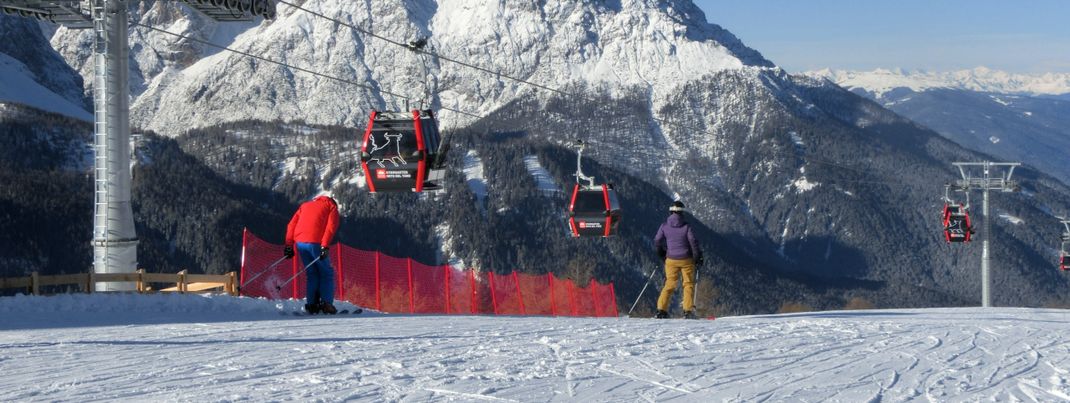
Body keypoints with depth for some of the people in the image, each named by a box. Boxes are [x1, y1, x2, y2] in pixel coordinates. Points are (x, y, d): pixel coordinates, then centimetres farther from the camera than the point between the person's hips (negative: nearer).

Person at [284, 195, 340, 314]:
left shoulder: (305, 205, 29)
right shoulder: (332, 207, 15)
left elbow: (291, 225, 18)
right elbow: (331, 227, -3)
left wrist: (289, 245, 13)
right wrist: (324, 246, -13)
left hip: (300, 242, 4)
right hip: (315, 242, -4)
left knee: (312, 273, 15)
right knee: (326, 273, 9)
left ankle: (311, 304, 5)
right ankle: (326, 303, -3)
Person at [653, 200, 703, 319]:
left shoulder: (664, 226, -4)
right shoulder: (686, 227, -11)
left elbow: (657, 242, 1)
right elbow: (693, 242, -11)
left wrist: (662, 254, 19)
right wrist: (698, 257, 1)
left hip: (671, 260, 2)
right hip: (686, 260, -2)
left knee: (669, 284, 12)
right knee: (688, 284, 8)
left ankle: (662, 309, 0)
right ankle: (688, 310, -1)